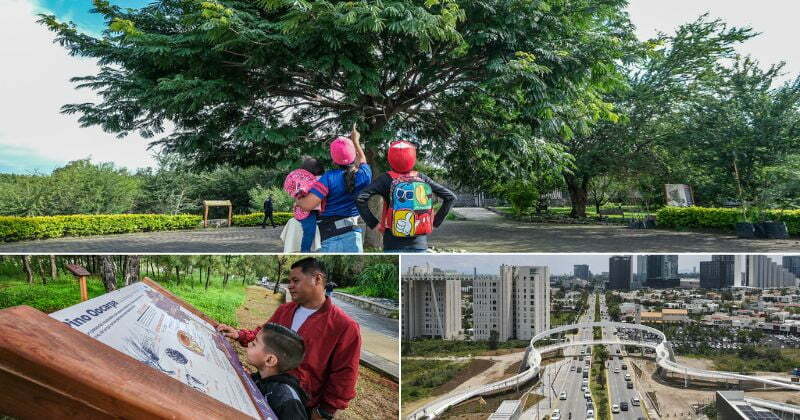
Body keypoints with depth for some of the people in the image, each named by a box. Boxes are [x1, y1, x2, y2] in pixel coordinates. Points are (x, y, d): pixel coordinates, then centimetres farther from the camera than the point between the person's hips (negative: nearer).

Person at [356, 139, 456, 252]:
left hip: (394, 245, -2)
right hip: (420, 244, 2)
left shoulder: (387, 179, -6)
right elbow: (450, 197, 7)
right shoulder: (422, 178, 2)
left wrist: (373, 223, -5)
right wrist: (435, 222, 9)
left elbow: (361, 199, -15)